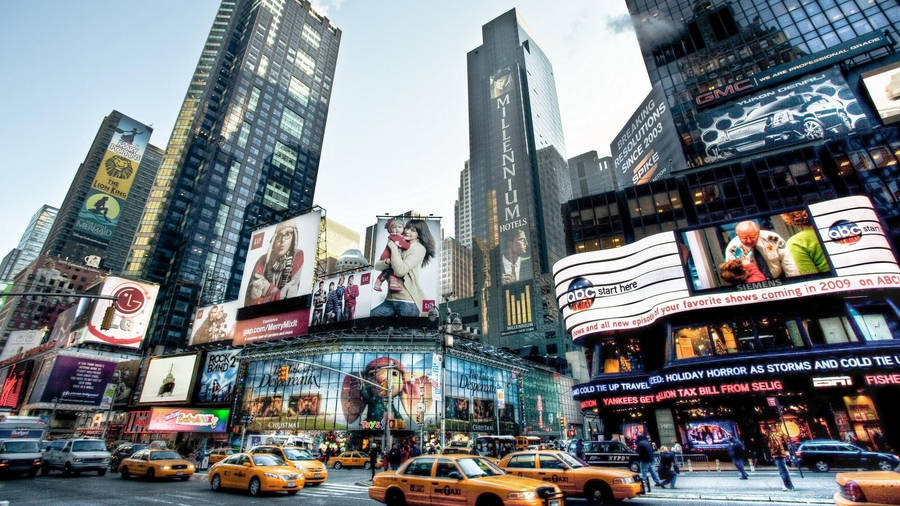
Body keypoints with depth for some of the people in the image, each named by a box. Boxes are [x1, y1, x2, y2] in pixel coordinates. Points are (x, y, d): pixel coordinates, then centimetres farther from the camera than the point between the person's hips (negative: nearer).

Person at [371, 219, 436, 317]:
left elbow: (401, 271, -17)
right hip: (391, 299, 6)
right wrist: (387, 262, -13)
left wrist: (394, 249, -9)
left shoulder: (419, 248, -5)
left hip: (408, 301, -6)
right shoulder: (399, 246, 13)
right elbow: (377, 265, 9)